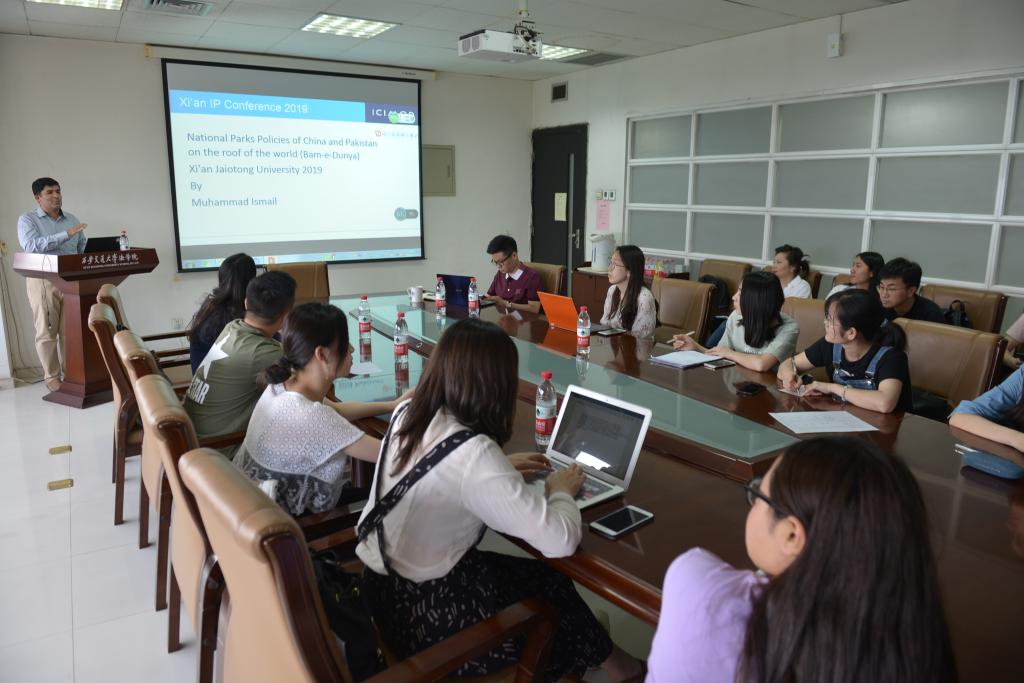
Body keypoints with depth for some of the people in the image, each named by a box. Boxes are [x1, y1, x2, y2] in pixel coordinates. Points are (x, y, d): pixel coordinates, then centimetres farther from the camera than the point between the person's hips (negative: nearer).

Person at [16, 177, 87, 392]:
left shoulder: (72, 220, 14)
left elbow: (84, 249, 10)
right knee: (47, 331, 2)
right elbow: (32, 246, -17)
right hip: (43, 281, -3)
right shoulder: (27, 219, 1)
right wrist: (66, 234, -24)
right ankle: (52, 376, 9)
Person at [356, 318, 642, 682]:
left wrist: (500, 466, 10)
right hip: (424, 614, -7)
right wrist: (560, 491, -6)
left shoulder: (406, 413, -5)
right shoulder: (474, 453, -29)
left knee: (540, 576, 19)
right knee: (554, 589, 16)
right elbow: (560, 540, -26)